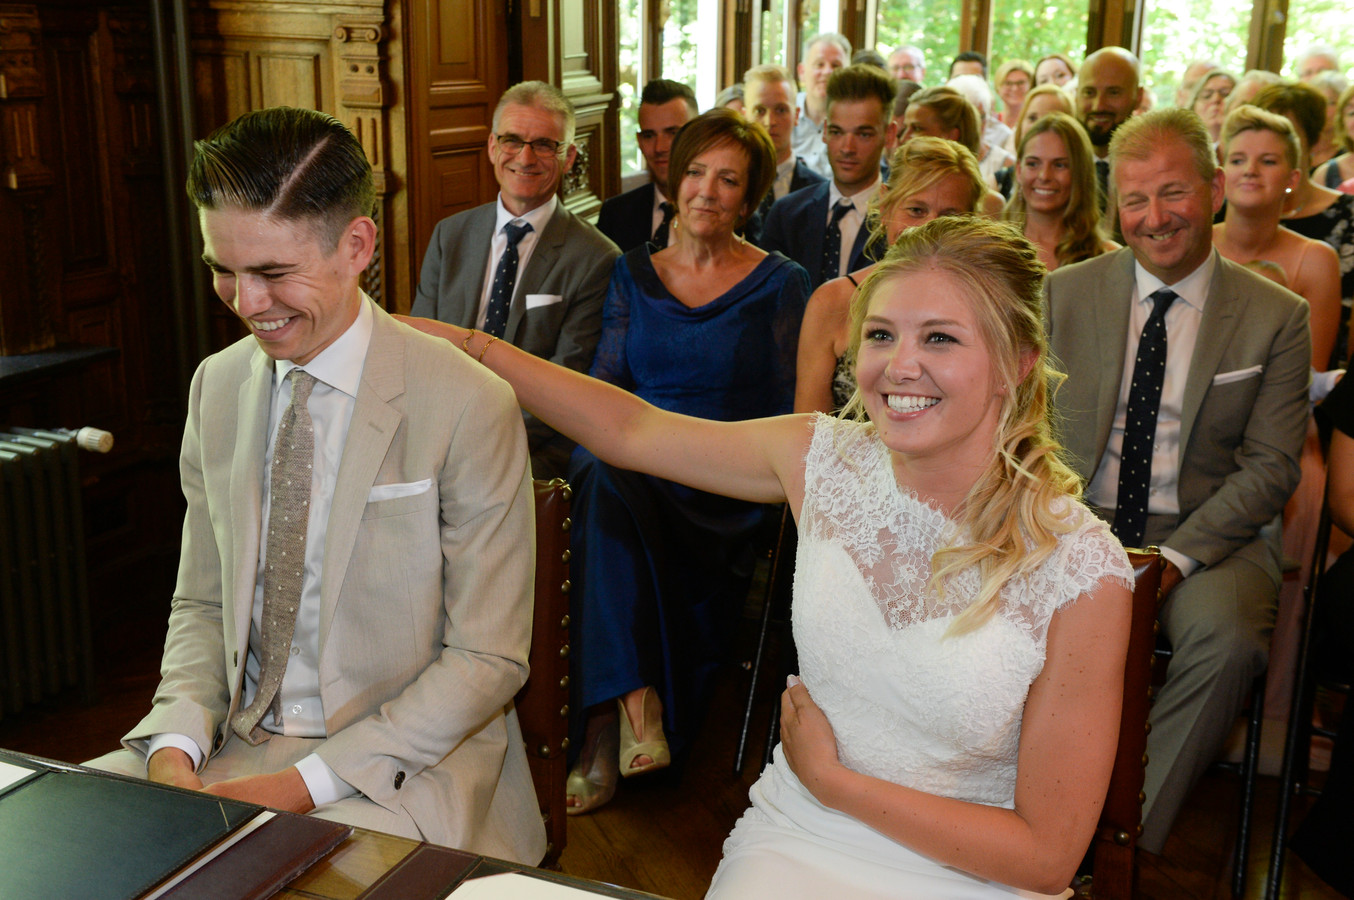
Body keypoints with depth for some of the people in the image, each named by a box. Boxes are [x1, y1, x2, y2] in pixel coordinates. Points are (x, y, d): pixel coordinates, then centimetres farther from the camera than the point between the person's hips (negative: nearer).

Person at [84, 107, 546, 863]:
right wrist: (175, 746, -7)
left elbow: (488, 660, -12)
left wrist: (308, 783, -17)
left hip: (400, 765, -5)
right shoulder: (216, 386, 4)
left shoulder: (469, 408, -15)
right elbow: (201, 602, 11)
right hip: (234, 744, 6)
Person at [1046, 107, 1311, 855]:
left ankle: (1125, 841, -16)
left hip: (1208, 533, -1)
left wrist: (1177, 556, -16)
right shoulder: (1064, 294, 7)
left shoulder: (1275, 317, 3)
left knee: (1228, 637, -33)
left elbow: (1271, 467, -2)